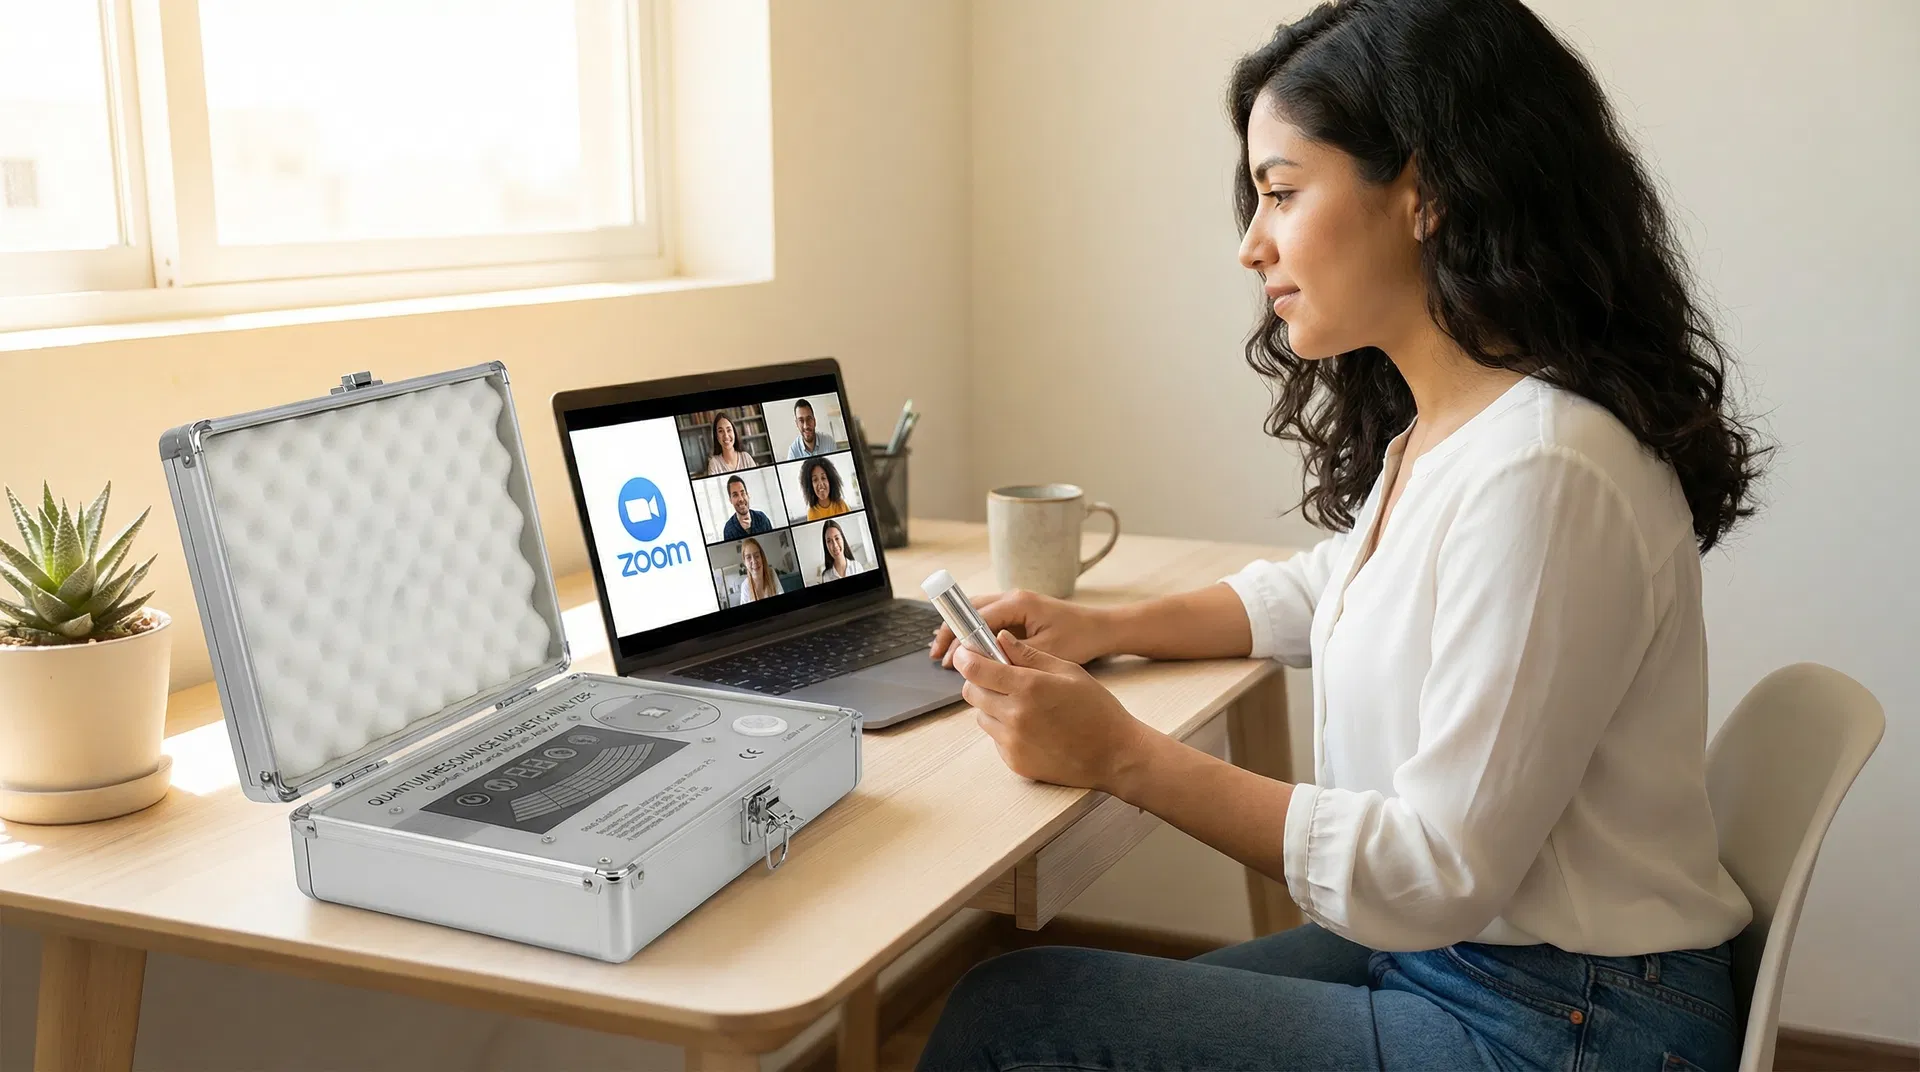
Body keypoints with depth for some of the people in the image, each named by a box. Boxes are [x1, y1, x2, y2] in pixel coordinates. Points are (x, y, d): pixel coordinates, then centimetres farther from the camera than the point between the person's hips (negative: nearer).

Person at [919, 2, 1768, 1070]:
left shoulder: (1544, 471, -26)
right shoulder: (1429, 430, 4)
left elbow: (1436, 876, -23)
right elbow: (1320, 590, 25)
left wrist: (1122, 754, -20)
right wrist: (1102, 628, 10)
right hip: (1441, 953, 9)